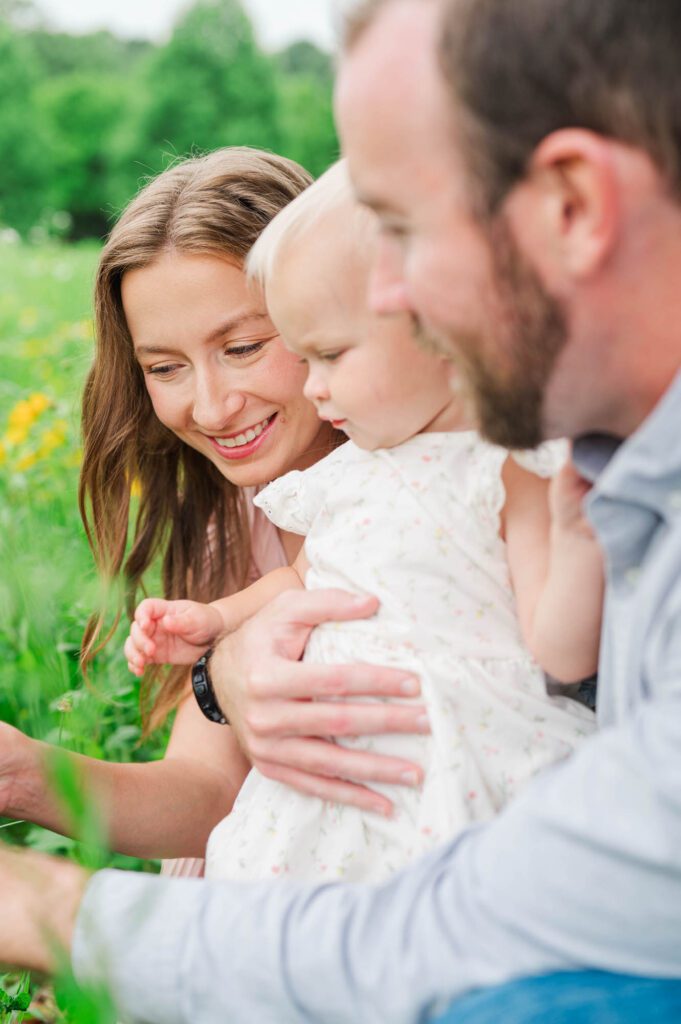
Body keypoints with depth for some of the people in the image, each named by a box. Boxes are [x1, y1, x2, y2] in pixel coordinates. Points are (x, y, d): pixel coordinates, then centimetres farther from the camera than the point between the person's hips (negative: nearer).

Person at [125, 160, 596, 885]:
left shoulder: (514, 469, -9)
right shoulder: (349, 467, 12)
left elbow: (563, 656, -13)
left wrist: (579, 532, -27)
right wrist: (218, 620, 19)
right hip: (331, 774, 6)